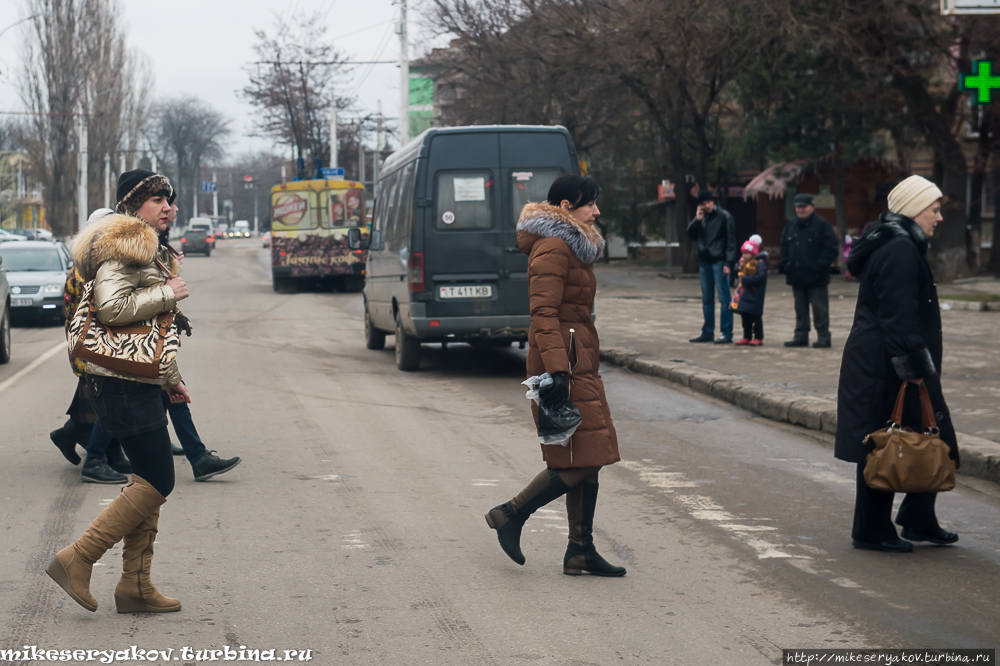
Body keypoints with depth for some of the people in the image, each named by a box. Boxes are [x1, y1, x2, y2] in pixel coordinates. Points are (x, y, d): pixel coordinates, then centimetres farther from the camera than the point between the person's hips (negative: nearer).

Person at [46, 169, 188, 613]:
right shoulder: (121, 247, -11)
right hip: (121, 381, -10)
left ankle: (135, 585, 13)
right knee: (157, 482, -10)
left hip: (138, 381, 10)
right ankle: (77, 560, -4)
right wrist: (168, 293, -15)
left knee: (150, 482, 9)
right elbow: (112, 307, -24)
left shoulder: (148, 249, 22)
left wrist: (171, 377, 26)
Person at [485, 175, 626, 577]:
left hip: (578, 363, 10)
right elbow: (544, 314, -20)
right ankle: (511, 515, 4)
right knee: (580, 460, -9)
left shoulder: (570, 246, 19)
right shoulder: (553, 249, -13)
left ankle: (581, 551, 10)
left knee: (586, 459, 8)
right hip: (567, 363, -10)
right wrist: (557, 370, -26)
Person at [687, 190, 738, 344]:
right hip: (704, 262, 7)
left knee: (724, 298, -7)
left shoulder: (724, 217, -5)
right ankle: (707, 332, 18)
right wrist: (697, 220, -3)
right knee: (707, 299, 11)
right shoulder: (702, 218, 13)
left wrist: (728, 263, -14)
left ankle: (726, 333, -6)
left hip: (719, 262, -7)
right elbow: (691, 235, 12)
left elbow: (731, 241, -8)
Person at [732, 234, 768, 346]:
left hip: (754, 296, -9)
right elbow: (739, 274, 21)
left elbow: (760, 277, -24)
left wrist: (745, 279, -21)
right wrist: (740, 266, 1)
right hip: (744, 296, 9)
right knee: (745, 317, 11)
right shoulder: (745, 263, 16)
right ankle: (747, 337, 18)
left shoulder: (760, 263, -13)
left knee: (755, 317, -3)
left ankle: (758, 338, 3)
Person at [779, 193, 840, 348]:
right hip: (796, 276, 6)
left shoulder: (822, 224, -6)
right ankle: (801, 335, 18)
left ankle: (823, 337, 4)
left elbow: (832, 248, -9)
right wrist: (785, 265, 5)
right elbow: (784, 246, 18)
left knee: (819, 308, -2)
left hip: (816, 276, -6)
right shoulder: (791, 225, 13)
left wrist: (821, 266, -15)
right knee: (800, 308, 12)